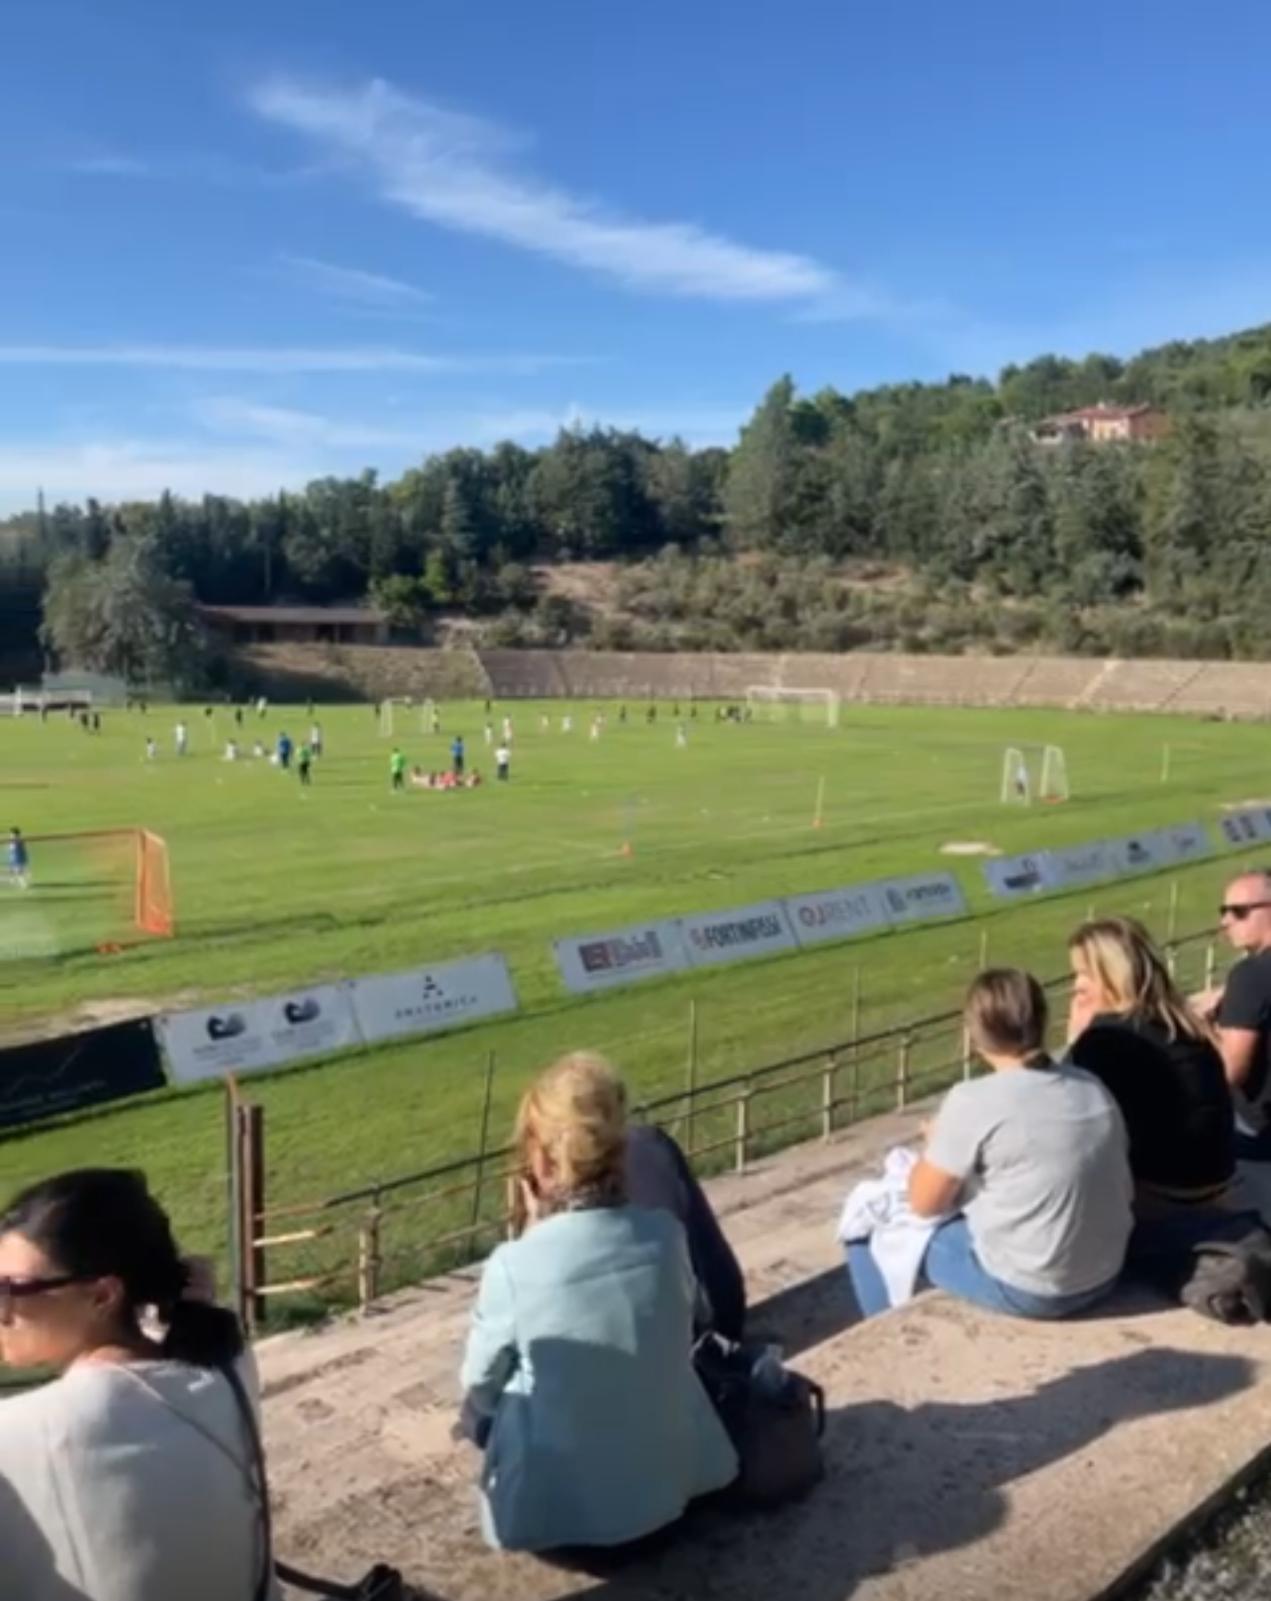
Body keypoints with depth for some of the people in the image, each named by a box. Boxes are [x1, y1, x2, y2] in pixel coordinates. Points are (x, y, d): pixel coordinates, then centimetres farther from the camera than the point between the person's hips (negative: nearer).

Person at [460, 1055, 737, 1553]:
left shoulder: (513, 1268, -23)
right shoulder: (667, 1234, -13)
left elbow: (479, 1387, -5)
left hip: (555, 1509, -3)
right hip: (669, 1483, 3)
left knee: (481, 1402, 22)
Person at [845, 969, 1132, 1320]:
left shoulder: (973, 1101, -19)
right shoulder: (1093, 1088, -1)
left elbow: (924, 1203, -9)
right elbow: (1123, 1191, 11)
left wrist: (936, 1147, 11)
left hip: (1023, 1289, -6)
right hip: (1103, 1278, 7)